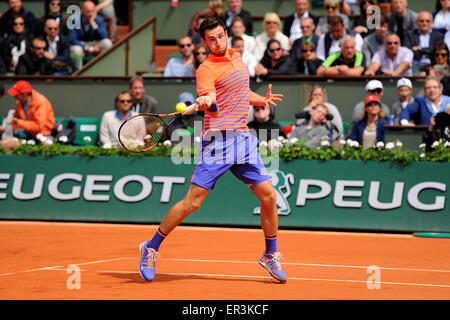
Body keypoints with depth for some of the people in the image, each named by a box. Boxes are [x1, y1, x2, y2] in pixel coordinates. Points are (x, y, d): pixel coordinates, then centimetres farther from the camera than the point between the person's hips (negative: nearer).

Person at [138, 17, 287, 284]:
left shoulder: (237, 58, 18)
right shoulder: (207, 69, -7)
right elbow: (210, 100, -26)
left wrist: (262, 100, 37)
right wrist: (205, 101, -45)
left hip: (244, 139, 7)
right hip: (219, 139, -7)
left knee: (268, 195, 1)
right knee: (193, 201, -10)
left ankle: (271, 256, 19)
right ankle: (151, 248, 5)